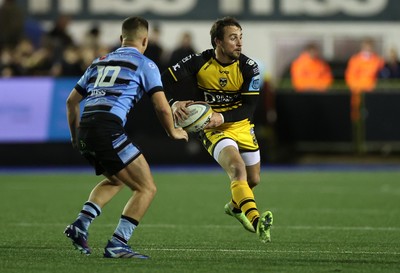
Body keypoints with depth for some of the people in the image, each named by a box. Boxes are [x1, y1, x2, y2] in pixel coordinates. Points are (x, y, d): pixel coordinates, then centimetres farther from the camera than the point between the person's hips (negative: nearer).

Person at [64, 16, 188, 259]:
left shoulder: (100, 62, 25)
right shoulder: (144, 64, 7)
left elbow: (72, 101, 29)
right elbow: (162, 107, 0)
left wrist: (76, 136, 41)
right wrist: (173, 132, 19)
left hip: (84, 130, 7)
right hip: (109, 130, -7)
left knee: (117, 180, 30)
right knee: (147, 188, 1)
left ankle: (81, 224, 11)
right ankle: (117, 245, -11)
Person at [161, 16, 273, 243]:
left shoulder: (249, 68, -12)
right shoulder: (199, 62, -15)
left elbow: (249, 107, -14)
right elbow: (166, 81, -13)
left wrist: (222, 117, -29)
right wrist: (174, 103, -32)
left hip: (241, 126, 4)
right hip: (213, 129, -4)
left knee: (253, 180, 16)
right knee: (238, 168, -29)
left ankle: (235, 206, 50)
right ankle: (256, 222, -42)